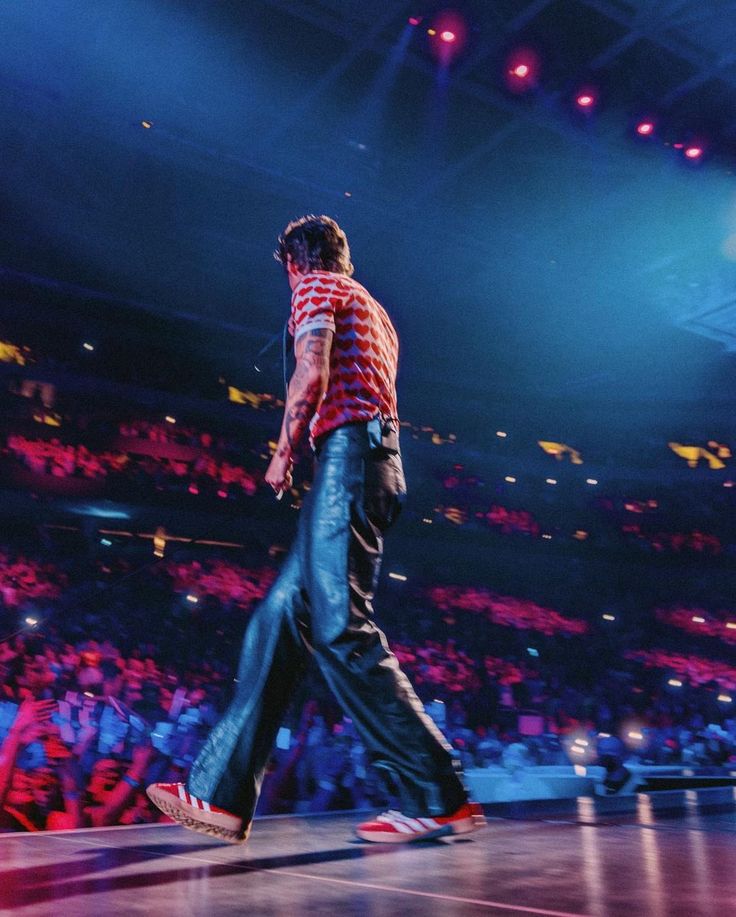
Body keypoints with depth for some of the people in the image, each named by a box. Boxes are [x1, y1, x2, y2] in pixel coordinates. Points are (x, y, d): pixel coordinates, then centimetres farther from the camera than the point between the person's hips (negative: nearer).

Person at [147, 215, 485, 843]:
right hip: (377, 459, 10)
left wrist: (284, 453, -1)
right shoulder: (373, 310, 32)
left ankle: (440, 798, -15)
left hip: (347, 450, -10)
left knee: (341, 629, -16)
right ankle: (222, 793, 3)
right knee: (280, 620, 4)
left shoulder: (316, 287, 5)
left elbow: (313, 374, -11)